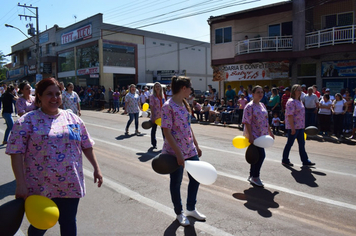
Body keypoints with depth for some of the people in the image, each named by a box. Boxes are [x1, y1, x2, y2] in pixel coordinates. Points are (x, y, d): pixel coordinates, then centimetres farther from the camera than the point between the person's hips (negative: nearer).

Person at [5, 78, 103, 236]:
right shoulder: (27, 121, -5)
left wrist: (96, 168, 8)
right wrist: (20, 184, -16)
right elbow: (16, 153, -10)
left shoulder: (73, 119, 6)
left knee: (69, 222, 14)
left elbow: (86, 146, 11)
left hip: (70, 185, 3)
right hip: (41, 188, -3)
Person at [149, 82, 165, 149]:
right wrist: (152, 117, -15)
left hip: (162, 115, 4)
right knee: (154, 129, 8)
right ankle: (154, 144, 20)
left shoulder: (162, 95, 9)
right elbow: (151, 106, -11)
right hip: (155, 115, -4)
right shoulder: (152, 96, -7)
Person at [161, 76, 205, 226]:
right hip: (175, 151, -8)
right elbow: (167, 132, -20)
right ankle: (179, 213, 30)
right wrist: (178, 153, -22)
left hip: (190, 149, 8)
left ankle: (191, 209, 35)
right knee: (176, 182, 9)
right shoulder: (168, 106, -17)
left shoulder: (185, 104, 8)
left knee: (196, 177, 15)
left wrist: (196, 145, 16)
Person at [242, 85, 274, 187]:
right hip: (254, 136, -8)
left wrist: (270, 132, 20)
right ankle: (255, 177, 4)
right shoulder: (249, 106, -12)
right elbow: (247, 122, -17)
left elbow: (266, 120, 22)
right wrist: (250, 136, -23)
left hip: (261, 135, 8)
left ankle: (252, 176, 23)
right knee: (261, 155, -10)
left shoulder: (262, 105, 14)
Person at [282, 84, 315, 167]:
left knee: (302, 144, 12)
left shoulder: (299, 101, 14)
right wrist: (292, 128, -23)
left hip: (300, 127, 9)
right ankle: (285, 160, 15)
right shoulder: (291, 102, -15)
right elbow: (290, 115, -20)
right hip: (293, 127, -9)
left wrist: (303, 125, 19)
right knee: (290, 143, 2)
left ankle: (305, 160, 20)